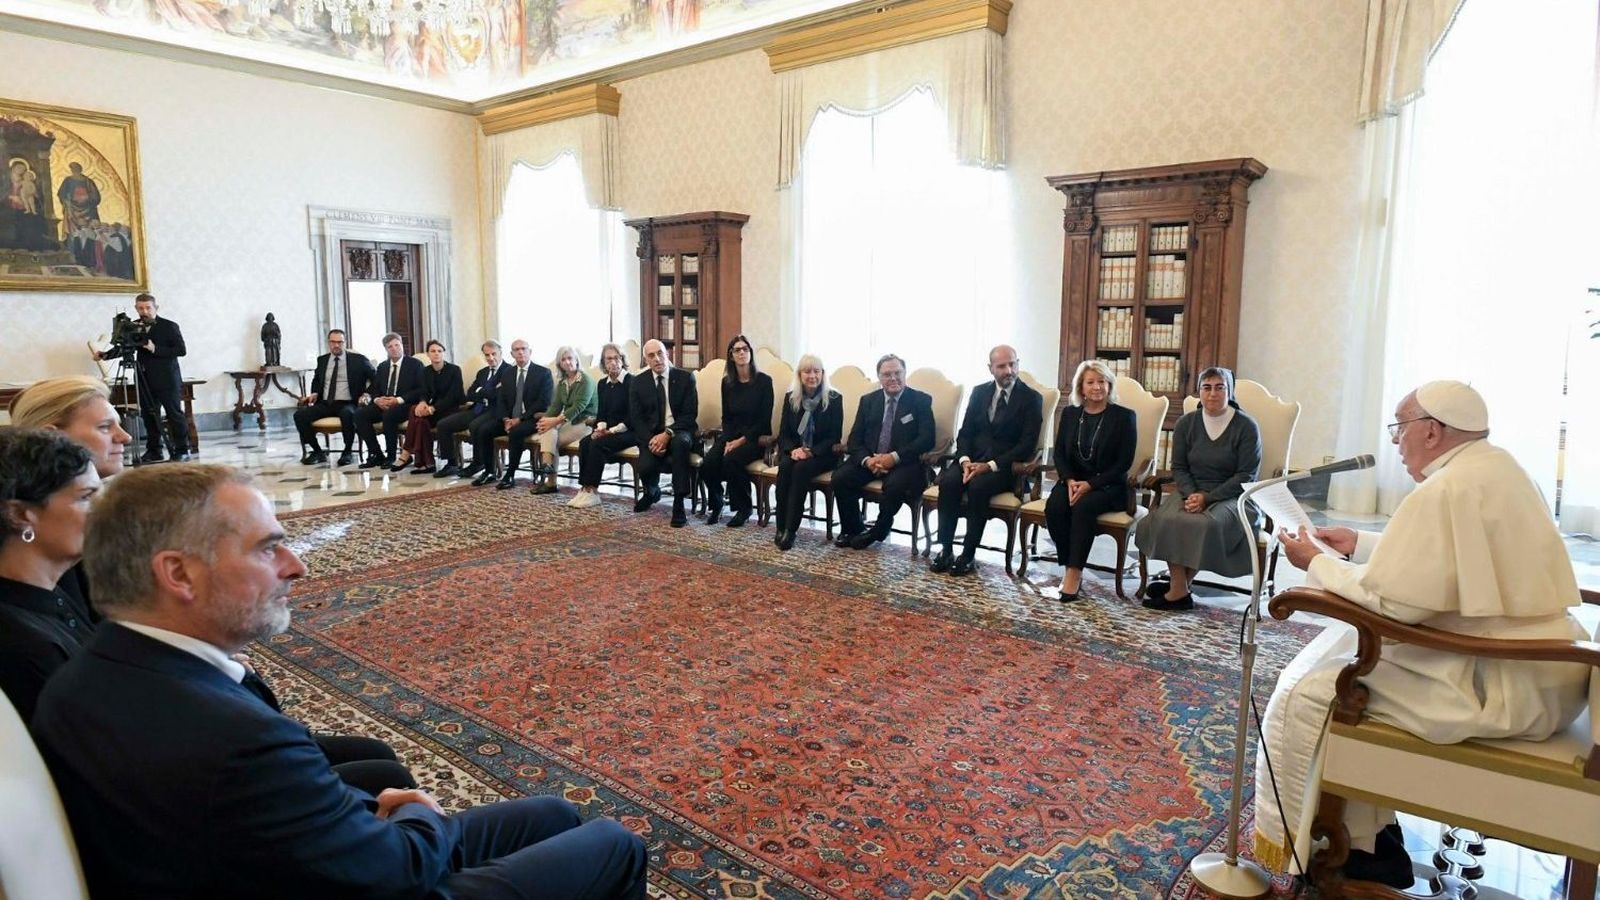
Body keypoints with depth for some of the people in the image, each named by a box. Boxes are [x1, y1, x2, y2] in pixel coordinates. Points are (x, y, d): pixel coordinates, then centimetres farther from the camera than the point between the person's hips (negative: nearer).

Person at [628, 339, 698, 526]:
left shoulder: (685, 378, -1)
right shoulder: (638, 383, 6)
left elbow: (690, 414, -6)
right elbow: (636, 418, 1)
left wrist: (668, 434, -20)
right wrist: (650, 440, -17)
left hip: (679, 432, -1)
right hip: (650, 435, 2)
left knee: (679, 442, -38)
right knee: (645, 467, -27)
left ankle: (679, 503, -29)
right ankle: (652, 492, 14)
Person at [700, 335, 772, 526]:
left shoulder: (764, 381, -5)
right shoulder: (727, 382, 9)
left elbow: (765, 419, -7)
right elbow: (726, 417, 12)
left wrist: (741, 440, -14)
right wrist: (728, 441, -7)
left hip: (755, 437, -4)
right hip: (731, 435, 4)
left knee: (731, 459, -34)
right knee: (708, 463, -25)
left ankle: (743, 508, -12)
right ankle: (715, 504, 4)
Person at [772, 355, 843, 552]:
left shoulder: (834, 399, -4)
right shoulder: (790, 397, 6)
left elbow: (835, 436, -7)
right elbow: (783, 433, 6)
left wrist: (811, 452, -20)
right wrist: (793, 449, -15)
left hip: (822, 454, -3)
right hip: (794, 451, 3)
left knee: (801, 469, -33)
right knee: (785, 466, -31)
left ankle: (790, 529, -33)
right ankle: (780, 527, -28)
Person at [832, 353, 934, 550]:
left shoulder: (921, 400, 1)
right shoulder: (868, 401, 12)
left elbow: (926, 439, -9)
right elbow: (854, 439, 7)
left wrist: (894, 457, -21)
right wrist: (867, 460, -15)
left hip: (904, 462, -3)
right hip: (869, 460, 4)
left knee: (895, 485, -35)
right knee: (839, 478, -21)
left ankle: (879, 530, -7)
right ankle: (852, 530, 1)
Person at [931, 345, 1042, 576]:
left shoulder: (1031, 398, -2)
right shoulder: (979, 392, 12)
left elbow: (1027, 444, -10)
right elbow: (965, 432, 9)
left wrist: (991, 465, -19)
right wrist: (965, 460, -12)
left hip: (1005, 466, -4)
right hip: (973, 459, 4)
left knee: (978, 486, -34)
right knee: (948, 481, -27)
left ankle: (968, 555, -23)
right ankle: (945, 550, -20)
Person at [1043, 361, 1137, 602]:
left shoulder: (1124, 416, -1)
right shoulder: (1070, 413, 11)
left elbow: (1124, 463, -6)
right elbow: (1059, 453, 9)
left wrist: (1090, 484, -17)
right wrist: (1069, 481, -11)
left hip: (1108, 485, -3)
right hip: (1072, 481, 4)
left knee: (1083, 506, -34)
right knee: (1054, 506, -28)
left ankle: (1074, 574, -30)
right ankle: (1068, 569, -19)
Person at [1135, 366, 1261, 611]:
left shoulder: (1246, 427, -4)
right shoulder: (1186, 423, 7)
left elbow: (1246, 476, -8)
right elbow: (1178, 467, 6)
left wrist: (1207, 498, -18)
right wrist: (1191, 494, -15)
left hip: (1231, 497, -3)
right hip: (1191, 490, 3)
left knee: (1206, 523, -34)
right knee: (1166, 519, -29)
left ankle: (1179, 585, -16)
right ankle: (1180, 590, -23)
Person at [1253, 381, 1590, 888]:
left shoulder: (1446, 490, -20)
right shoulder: (1495, 467, 11)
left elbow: (1390, 599, -23)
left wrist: (1318, 564, -9)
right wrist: (1359, 545, 20)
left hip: (1501, 688, -11)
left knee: (1308, 693, -7)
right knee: (1345, 656, 20)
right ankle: (1366, 839, 26)